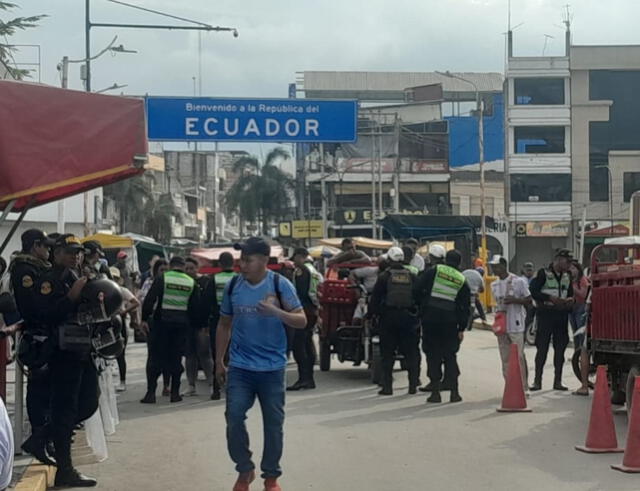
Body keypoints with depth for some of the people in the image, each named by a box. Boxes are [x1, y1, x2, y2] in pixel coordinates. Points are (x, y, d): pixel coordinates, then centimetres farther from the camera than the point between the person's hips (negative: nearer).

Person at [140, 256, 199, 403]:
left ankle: (151, 393, -1)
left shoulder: (162, 278, -4)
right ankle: (175, 393, 9)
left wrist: (144, 319, -5)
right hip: (182, 323, 2)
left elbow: (149, 300, -10)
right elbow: (194, 307, 8)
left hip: (162, 321, -2)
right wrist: (193, 324, 16)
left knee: (156, 358, 2)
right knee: (176, 358, 9)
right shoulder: (191, 282, 6)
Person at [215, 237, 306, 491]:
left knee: (273, 422, 5)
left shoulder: (280, 285, -8)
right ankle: (245, 469, 15)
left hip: (272, 367, -2)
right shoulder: (232, 286, 1)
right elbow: (224, 325, 11)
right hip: (239, 367, 2)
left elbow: (301, 321, -10)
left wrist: (275, 311, -28)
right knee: (234, 418, -4)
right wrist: (219, 362, 12)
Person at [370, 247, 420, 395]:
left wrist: (372, 313, 5)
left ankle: (387, 386, 2)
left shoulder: (384, 277, -3)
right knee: (411, 352, 9)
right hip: (408, 317, 2)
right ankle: (413, 385, 7)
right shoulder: (412, 277, 5)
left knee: (387, 354, 4)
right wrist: (417, 313, 12)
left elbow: (375, 299, -4)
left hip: (389, 317, -2)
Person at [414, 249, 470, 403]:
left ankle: (435, 392, 3)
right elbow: (465, 308, 7)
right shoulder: (462, 281, 8)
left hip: (430, 318, -2)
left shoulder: (434, 271, 0)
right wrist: (462, 329, 11)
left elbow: (417, 288, -5)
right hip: (450, 322, 2)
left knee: (433, 356, 4)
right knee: (450, 356, 11)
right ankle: (454, 392, 7)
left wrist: (421, 304, 11)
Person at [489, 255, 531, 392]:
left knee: (519, 357, -7)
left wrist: (514, 300, -17)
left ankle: (523, 387, 0)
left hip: (516, 325, -6)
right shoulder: (494, 285, 12)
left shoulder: (518, 281, -6)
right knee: (505, 359, 7)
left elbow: (528, 300, -3)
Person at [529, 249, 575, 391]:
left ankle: (557, 381, 12)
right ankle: (537, 381, 2)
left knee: (560, 348, 6)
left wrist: (570, 300, 0)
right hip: (546, 315, -6)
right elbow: (532, 292, -12)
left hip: (561, 315, 6)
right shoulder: (544, 274, -5)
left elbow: (570, 293, 23)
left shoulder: (567, 276, 14)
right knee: (542, 348, -4)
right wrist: (550, 298, -19)